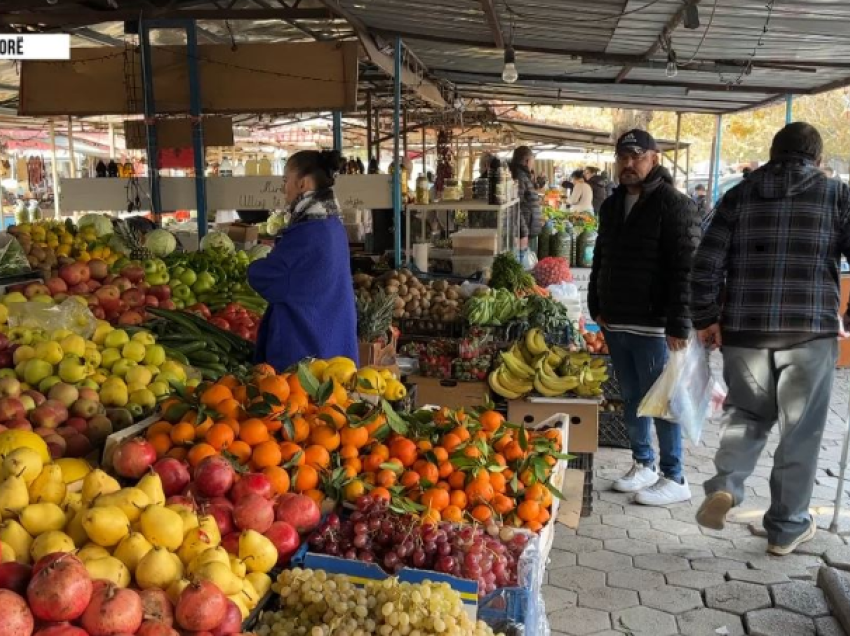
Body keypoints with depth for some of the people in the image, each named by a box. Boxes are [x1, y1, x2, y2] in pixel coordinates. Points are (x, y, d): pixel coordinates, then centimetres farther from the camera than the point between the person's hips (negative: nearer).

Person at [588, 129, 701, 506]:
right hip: (615, 322, 7)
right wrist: (597, 306, 14)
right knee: (632, 398, 15)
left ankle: (674, 479, 14)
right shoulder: (612, 205, 12)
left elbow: (686, 269, -15)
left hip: (653, 325, -7)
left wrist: (679, 324, -20)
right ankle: (643, 464, 30)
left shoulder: (674, 204, -10)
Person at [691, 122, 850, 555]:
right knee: (801, 431, 10)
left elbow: (707, 263, 1)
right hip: (810, 329, -1)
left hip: (744, 327, 2)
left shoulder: (739, 195, 7)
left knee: (746, 414, 19)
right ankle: (788, 526, 20)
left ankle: (725, 485, -3)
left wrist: (706, 319, 8)